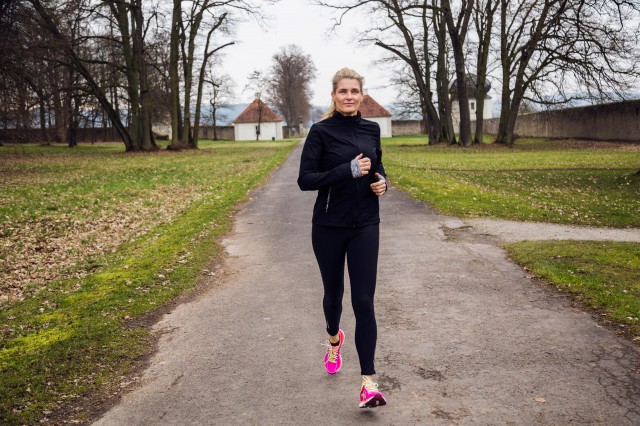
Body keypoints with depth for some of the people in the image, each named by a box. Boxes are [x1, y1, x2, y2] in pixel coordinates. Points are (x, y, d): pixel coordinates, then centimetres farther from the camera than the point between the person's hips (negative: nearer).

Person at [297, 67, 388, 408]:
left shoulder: (372, 129, 6)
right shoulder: (321, 131, -6)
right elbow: (305, 180, -13)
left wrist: (382, 182, -1)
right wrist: (348, 170, -23)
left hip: (365, 226, 2)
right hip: (329, 226, -1)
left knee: (363, 301, -6)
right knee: (333, 293, 15)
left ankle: (368, 381, -5)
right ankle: (334, 339, 48)